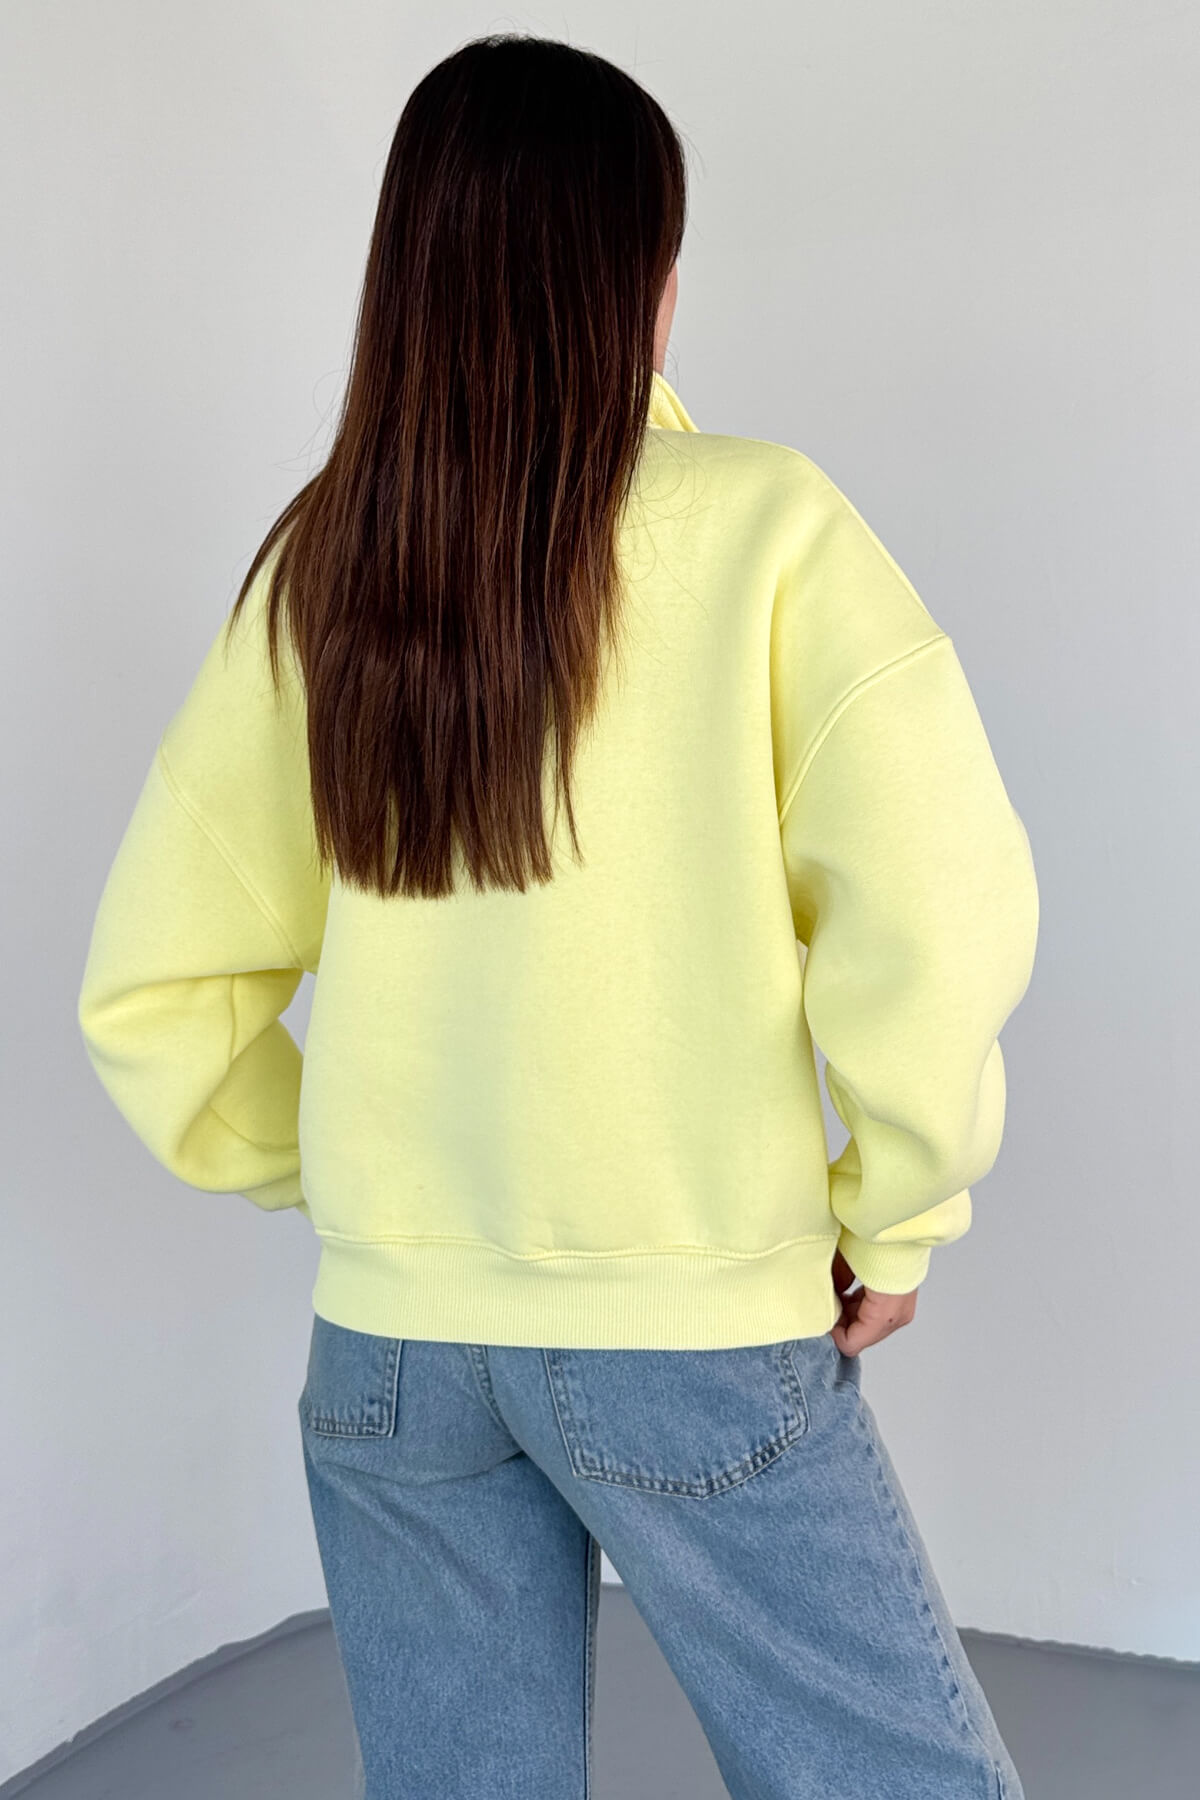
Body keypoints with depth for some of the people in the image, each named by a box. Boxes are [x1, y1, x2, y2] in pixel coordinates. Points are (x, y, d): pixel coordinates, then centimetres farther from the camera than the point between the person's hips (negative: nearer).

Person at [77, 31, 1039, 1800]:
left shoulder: (313, 572, 2)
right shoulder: (760, 523, -9)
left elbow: (151, 990, 4)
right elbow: (937, 910, -19)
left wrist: (334, 1181, 14)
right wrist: (898, 1215, -5)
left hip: (388, 1340, 5)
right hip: (697, 1330, -4)